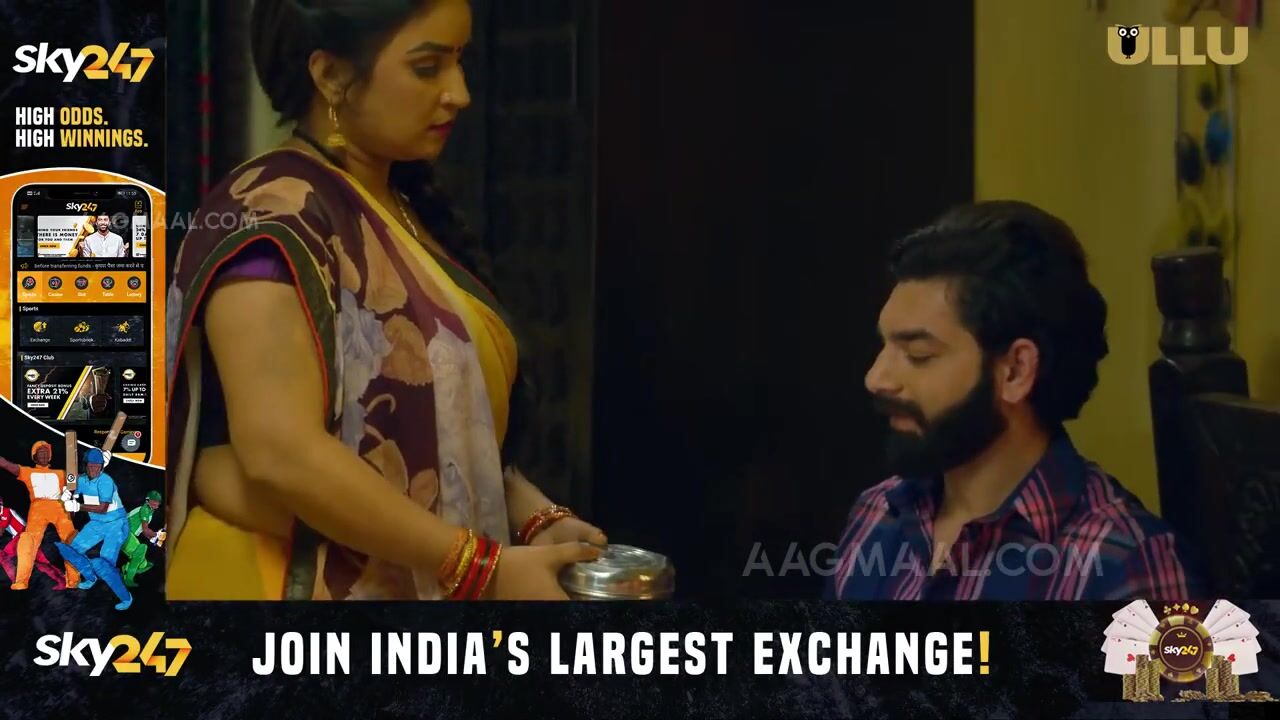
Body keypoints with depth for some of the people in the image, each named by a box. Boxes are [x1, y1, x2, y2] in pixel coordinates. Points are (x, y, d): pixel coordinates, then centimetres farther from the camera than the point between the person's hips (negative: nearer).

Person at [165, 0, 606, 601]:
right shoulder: (271, 219, -17)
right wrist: (484, 568, -23)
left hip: (418, 584, 8)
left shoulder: (413, 213, 9)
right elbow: (281, 453, -26)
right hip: (300, 582, -8)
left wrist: (535, 519, 0)